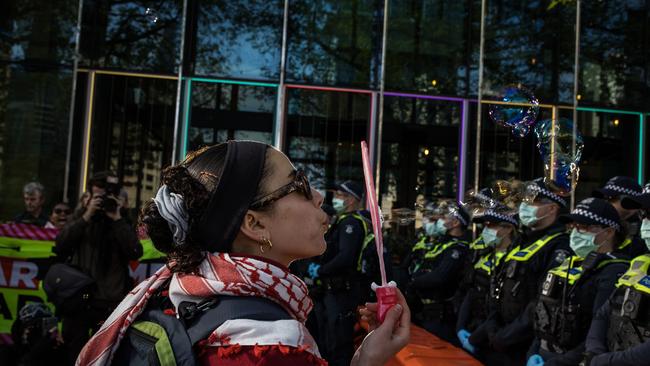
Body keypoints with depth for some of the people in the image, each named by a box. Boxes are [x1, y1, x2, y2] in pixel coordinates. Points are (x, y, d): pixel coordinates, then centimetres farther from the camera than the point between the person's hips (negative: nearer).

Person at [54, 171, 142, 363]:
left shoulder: (122, 222, 6)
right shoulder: (80, 216, 10)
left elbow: (135, 253, -8)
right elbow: (60, 246, -4)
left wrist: (117, 219, -11)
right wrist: (86, 217, -11)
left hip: (111, 302, -1)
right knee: (74, 354, 9)